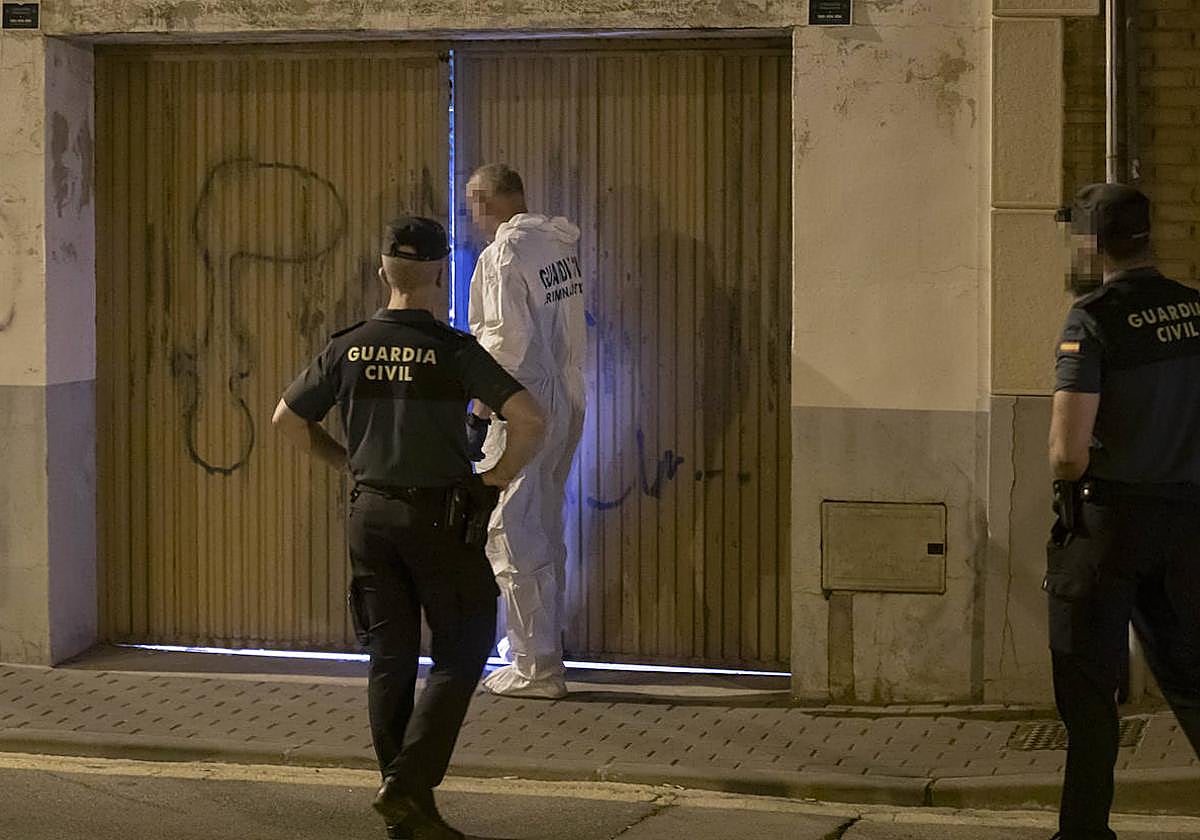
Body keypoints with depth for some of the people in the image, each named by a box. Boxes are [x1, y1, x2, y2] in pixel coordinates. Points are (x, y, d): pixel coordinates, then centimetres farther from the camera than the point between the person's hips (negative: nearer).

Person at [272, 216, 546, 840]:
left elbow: (288, 420, 12)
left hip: (371, 514, 5)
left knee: (390, 660, 11)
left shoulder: (348, 348, 2)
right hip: (440, 516, -5)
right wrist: (496, 477, -5)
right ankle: (406, 785, -9)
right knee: (459, 658, 4)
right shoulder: (454, 350, -11)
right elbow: (529, 418, -20)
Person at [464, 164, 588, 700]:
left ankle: (536, 668, -3)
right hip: (568, 401, 9)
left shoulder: (504, 255, -15)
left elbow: (505, 344, -20)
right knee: (545, 526, 20)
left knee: (511, 534, -3)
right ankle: (544, 640, 32)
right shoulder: (559, 245, 9)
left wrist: (480, 414, -14)